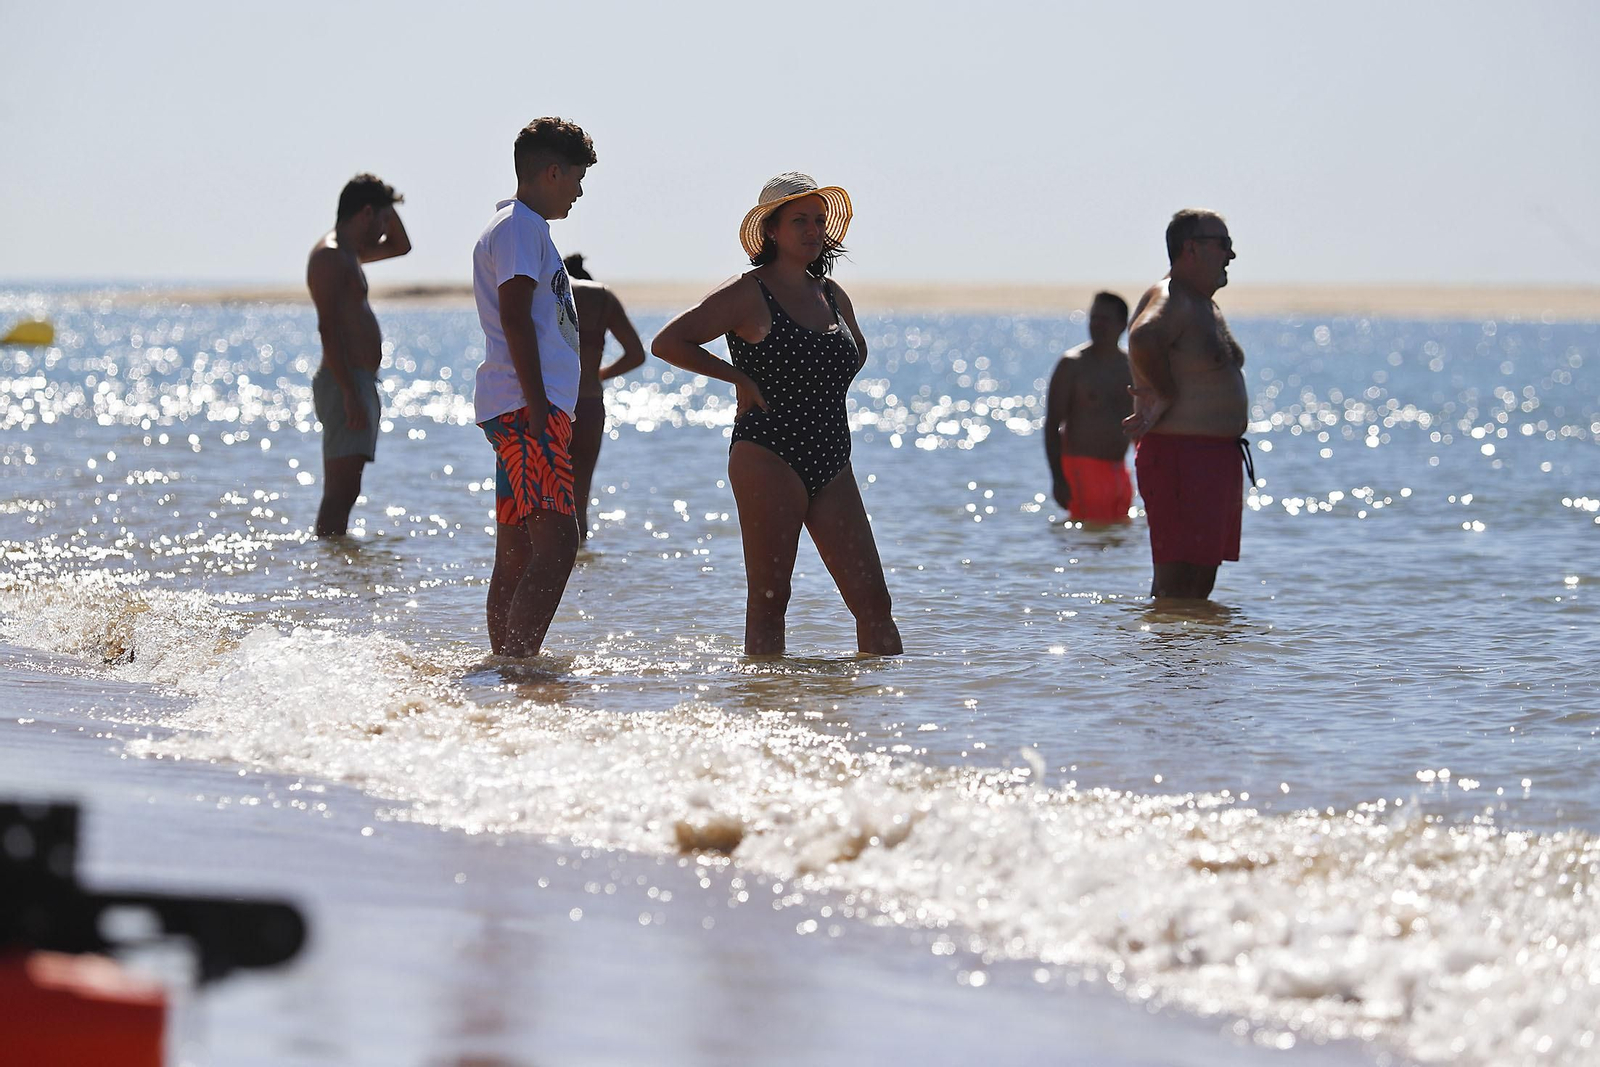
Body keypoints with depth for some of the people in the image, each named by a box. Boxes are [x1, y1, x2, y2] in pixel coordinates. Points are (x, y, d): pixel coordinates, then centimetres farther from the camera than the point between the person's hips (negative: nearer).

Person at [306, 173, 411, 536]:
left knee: (345, 489, 10)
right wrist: (350, 394, -26)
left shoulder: (347, 252, 21)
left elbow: (400, 246, 39)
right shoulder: (330, 254, -11)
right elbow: (328, 327, -20)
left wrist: (387, 206, 21)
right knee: (341, 488, -16)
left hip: (357, 383, 11)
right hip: (346, 383, -11)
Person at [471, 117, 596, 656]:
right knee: (556, 541, -19)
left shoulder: (517, 224, 25)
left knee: (518, 554, 9)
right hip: (526, 407, -11)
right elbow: (515, 317, -17)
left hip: (526, 409, 11)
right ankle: (519, 664, -25)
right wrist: (537, 404, -21)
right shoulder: (521, 227, -8)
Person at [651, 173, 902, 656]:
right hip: (769, 458, -6)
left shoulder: (832, 295, 15)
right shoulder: (748, 294, -4)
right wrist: (739, 377, -9)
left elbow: (856, 352, 36)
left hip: (832, 465, 6)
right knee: (768, 599, -6)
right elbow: (668, 342, -7)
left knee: (872, 598, 0)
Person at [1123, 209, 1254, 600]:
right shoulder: (1169, 299, -14)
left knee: (1202, 583, 13)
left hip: (1219, 457, 10)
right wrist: (1167, 395, -22)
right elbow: (1142, 340, -36)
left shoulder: (1207, 306, 19)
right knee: (1176, 584, -11)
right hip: (1179, 458, -10)